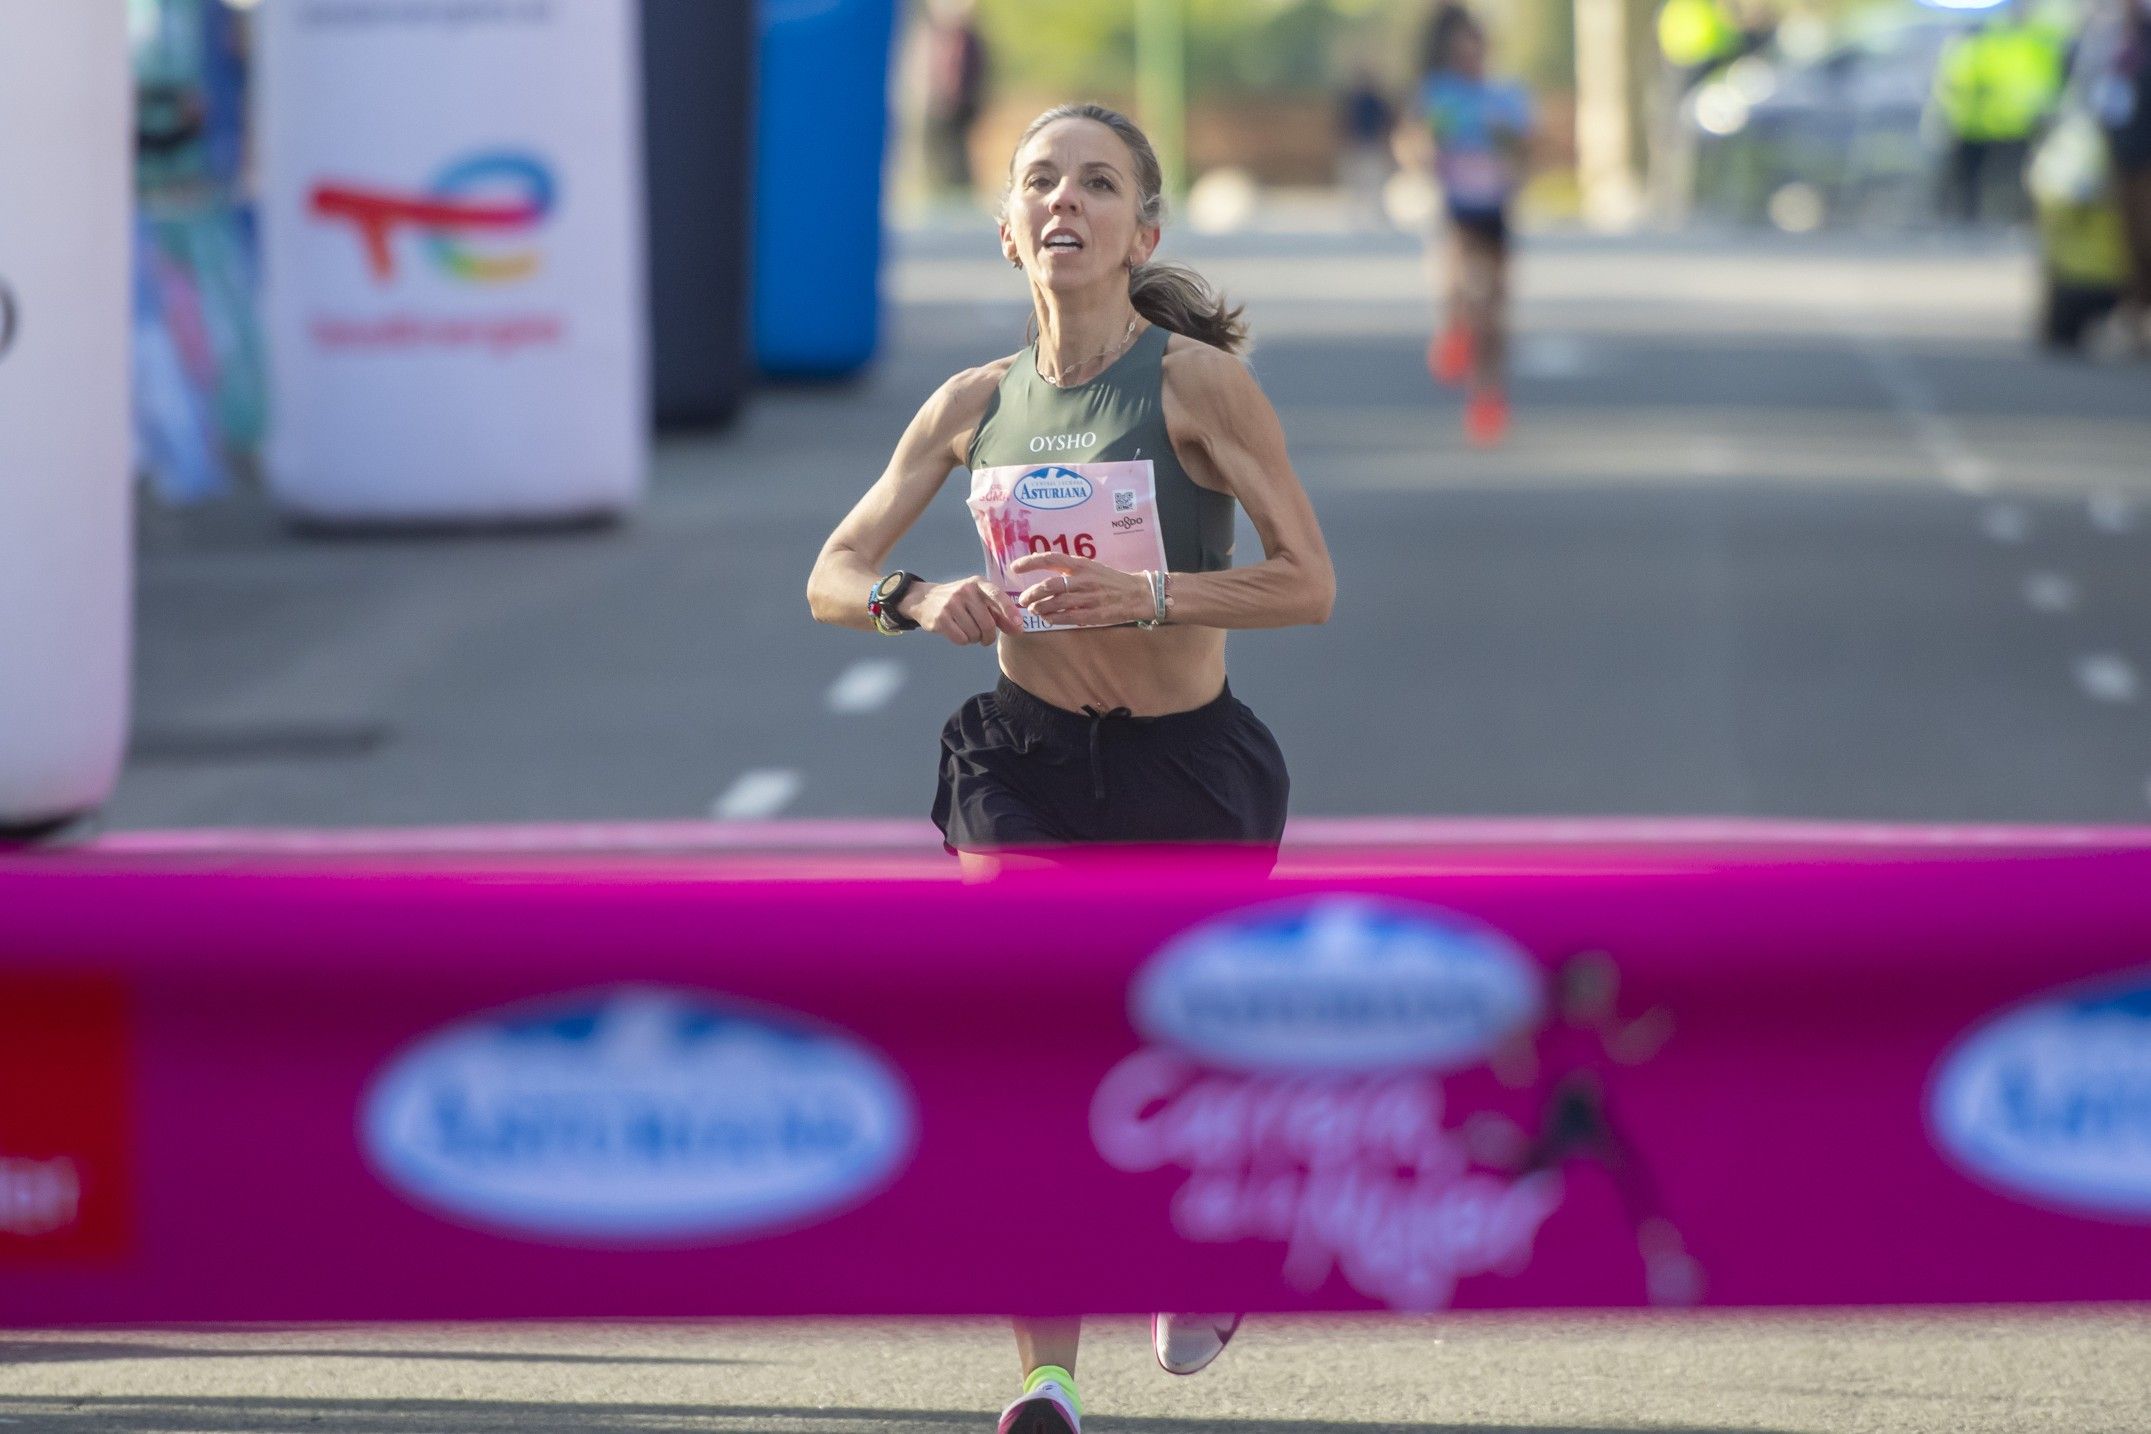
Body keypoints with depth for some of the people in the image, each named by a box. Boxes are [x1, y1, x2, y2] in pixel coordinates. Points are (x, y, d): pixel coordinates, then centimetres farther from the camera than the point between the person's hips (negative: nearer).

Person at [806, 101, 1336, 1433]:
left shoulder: (1196, 381, -10)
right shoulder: (977, 403, 2)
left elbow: (1310, 582, -12)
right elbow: (833, 577, 7)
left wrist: (1150, 595, -26)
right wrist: (920, 602, -16)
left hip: (1189, 770, -2)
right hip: (1028, 759, 2)